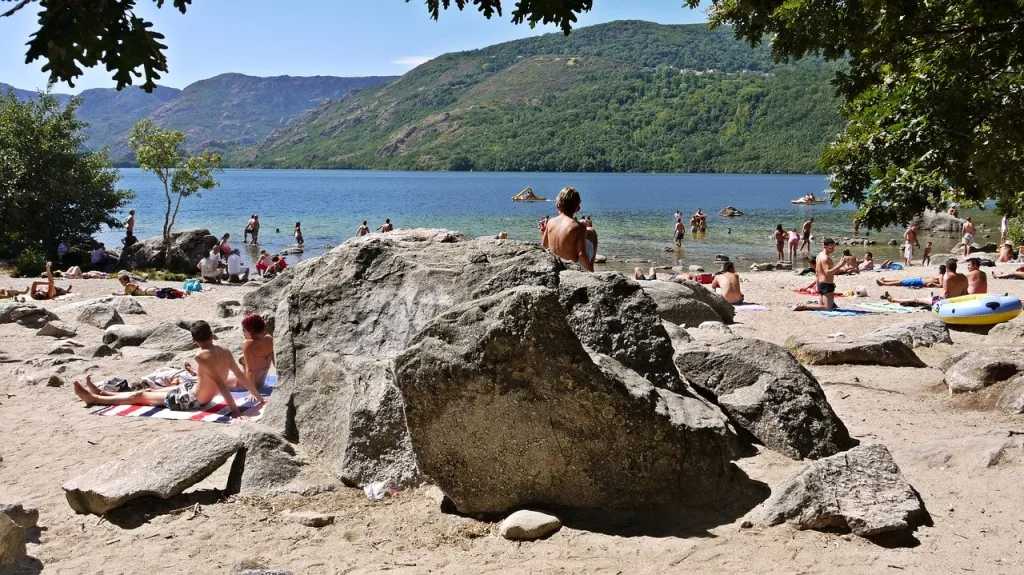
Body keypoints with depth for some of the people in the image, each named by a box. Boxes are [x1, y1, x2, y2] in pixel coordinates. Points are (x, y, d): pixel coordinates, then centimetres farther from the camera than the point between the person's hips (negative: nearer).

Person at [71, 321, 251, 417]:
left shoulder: (201, 356, -26)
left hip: (191, 400, -8)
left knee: (140, 396, 8)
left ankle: (94, 398, 24)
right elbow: (241, 376, 1)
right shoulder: (225, 353, -4)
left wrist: (234, 408, -33)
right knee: (151, 391, 22)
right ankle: (101, 393, 38)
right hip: (195, 389, 8)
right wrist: (257, 395, 12)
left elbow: (220, 382, -32)